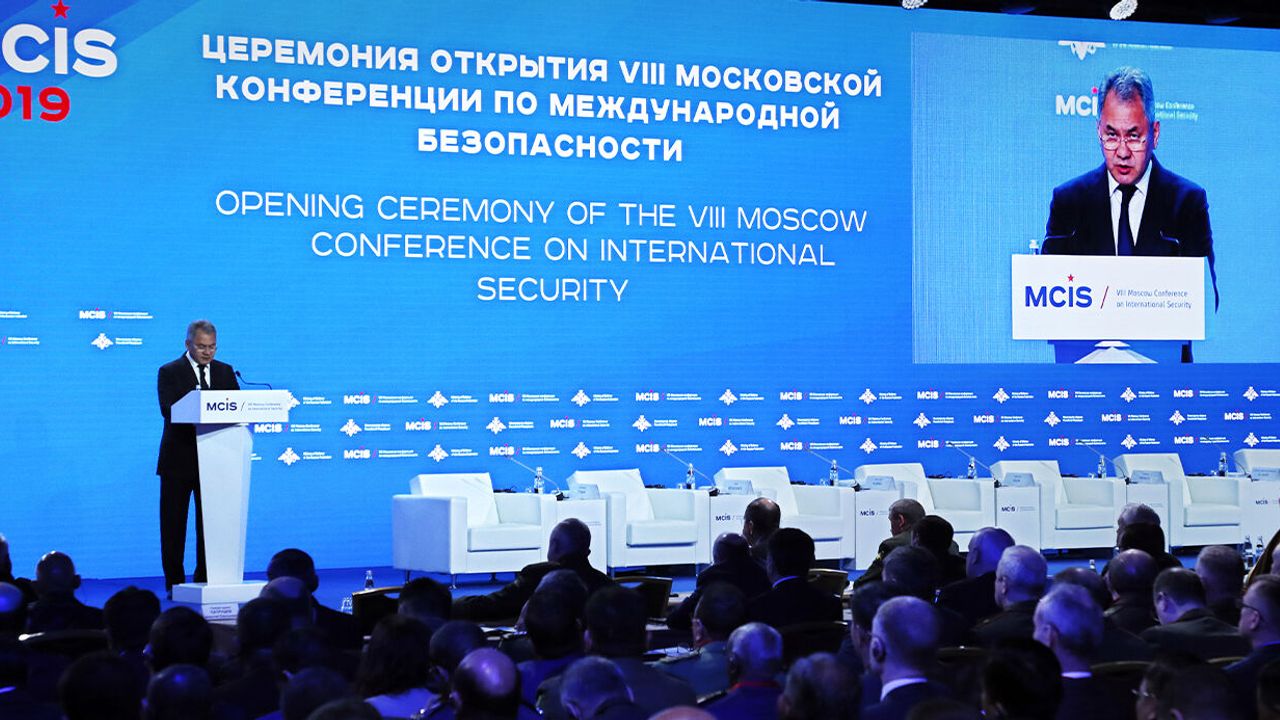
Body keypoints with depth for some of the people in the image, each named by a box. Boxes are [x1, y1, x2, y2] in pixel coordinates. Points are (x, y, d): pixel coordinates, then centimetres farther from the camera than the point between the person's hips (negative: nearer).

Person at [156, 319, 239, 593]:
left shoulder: (225, 372, 12)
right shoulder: (169, 372, -2)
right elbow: (167, 409, -16)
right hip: (179, 460, -3)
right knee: (173, 524, 1)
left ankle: (205, 581, 11)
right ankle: (174, 583, 7)